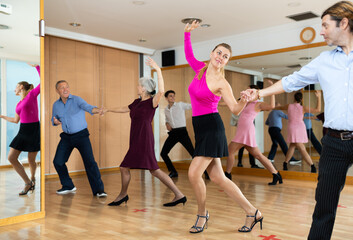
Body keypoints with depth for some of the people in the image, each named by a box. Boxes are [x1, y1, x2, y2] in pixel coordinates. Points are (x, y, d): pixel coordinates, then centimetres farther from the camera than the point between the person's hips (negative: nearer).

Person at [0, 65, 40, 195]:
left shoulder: (32, 94, -2)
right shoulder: (19, 104, 15)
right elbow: (15, 120, 26)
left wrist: (36, 66, -2)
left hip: (34, 130, -6)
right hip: (23, 131, 6)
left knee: (31, 160, 3)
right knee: (11, 158, -2)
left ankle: (32, 178, 35)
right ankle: (28, 183, 9)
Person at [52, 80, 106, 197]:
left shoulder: (76, 100, -12)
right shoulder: (56, 105, 5)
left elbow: (87, 107, -30)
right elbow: (54, 118, 18)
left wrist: (97, 110, -52)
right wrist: (55, 121, -7)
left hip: (81, 135, -5)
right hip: (66, 136, 5)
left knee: (89, 161, -14)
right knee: (58, 161, 3)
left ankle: (99, 190, -8)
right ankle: (68, 186, 24)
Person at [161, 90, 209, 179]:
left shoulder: (180, 105, -1)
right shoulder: (166, 110, 13)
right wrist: (167, 123, 10)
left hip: (182, 132, -5)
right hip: (172, 133, 5)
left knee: (193, 153, -11)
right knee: (163, 153, 0)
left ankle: (205, 172, -2)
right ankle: (173, 172, 16)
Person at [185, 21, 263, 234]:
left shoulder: (221, 83, -8)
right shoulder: (201, 69, 9)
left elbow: (235, 110, -12)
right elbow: (189, 55, 25)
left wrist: (245, 99, -31)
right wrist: (187, 33, 16)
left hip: (212, 128, -7)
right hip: (200, 128, 7)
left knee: (194, 173, -12)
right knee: (218, 178, 7)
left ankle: (202, 214, 14)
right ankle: (252, 212, 16)